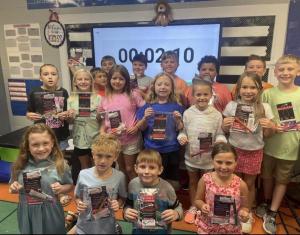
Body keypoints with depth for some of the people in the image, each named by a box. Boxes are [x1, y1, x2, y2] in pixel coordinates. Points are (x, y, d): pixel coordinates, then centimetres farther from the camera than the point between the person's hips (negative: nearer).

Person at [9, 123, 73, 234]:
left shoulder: (60, 165, -17)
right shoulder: (20, 165, -10)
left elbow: (69, 185, -3)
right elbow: (13, 187, 6)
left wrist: (61, 189, -22)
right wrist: (13, 188, -15)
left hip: (51, 213, -2)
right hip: (27, 213, 2)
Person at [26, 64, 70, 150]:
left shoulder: (63, 92, -2)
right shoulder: (34, 92, -4)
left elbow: (69, 112, 6)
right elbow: (28, 112, 6)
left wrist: (66, 115, -15)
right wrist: (30, 116, -15)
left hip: (61, 137, 1)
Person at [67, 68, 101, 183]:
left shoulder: (98, 98, -6)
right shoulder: (71, 99, -1)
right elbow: (70, 121, 3)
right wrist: (70, 116, -18)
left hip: (95, 138, -2)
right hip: (80, 138, 2)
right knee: (84, 166, 18)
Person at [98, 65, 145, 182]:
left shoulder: (133, 95, -10)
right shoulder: (105, 98, 1)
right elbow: (104, 119, 8)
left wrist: (137, 126, -17)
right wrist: (102, 132, -6)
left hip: (131, 139, -4)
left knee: (130, 169, 10)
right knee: (121, 168, 21)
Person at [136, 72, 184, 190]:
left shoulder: (177, 107, 0)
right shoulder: (147, 106, -1)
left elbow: (180, 129, 1)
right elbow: (140, 128, 1)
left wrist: (178, 120, -18)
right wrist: (145, 118, -17)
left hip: (171, 151, 1)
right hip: (151, 151, 0)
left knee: (173, 183, 10)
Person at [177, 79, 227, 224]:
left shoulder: (216, 114, -10)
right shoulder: (188, 113, -9)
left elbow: (220, 133, -3)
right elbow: (183, 131, 0)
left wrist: (220, 140, -23)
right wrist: (181, 137, -21)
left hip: (209, 157, -1)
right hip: (191, 156, 1)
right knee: (193, 182, 20)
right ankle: (193, 207, 40)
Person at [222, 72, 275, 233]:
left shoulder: (264, 108, -8)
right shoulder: (231, 106, -6)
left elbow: (267, 135, -2)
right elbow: (225, 131, 2)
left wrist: (270, 127, -23)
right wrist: (225, 125, -19)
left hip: (254, 152, -1)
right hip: (234, 150, 1)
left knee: (249, 184, 13)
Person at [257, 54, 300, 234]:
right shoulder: (268, 94, -5)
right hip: (269, 144, 0)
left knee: (282, 180, 12)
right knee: (267, 177, 17)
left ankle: (272, 215, 28)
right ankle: (266, 204, 42)